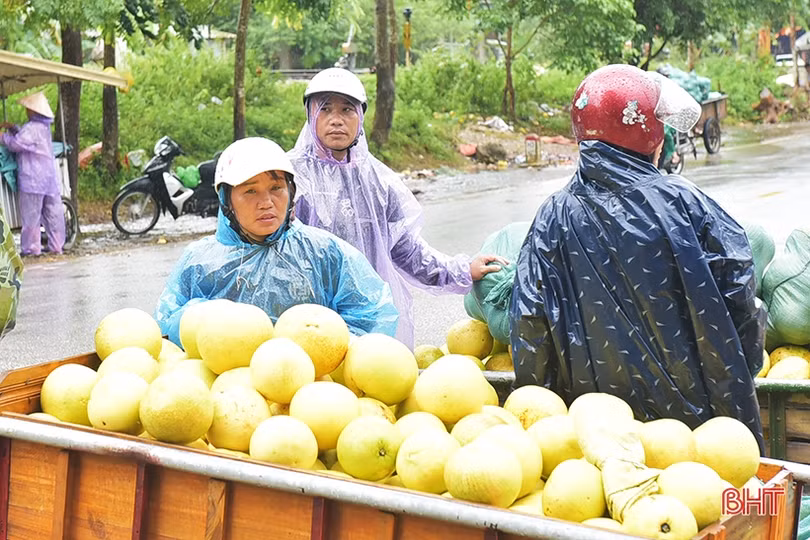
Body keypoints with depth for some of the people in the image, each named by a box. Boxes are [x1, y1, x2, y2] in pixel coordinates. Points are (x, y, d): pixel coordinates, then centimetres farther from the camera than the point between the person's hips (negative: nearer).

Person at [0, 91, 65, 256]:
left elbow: (15, 144, -17)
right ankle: (56, 246, 12)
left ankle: (31, 248, 0)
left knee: (31, 215, -2)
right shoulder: (43, 126, 14)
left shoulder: (32, 128, -16)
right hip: (50, 179, 9)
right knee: (52, 214, 9)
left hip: (33, 180, -9)